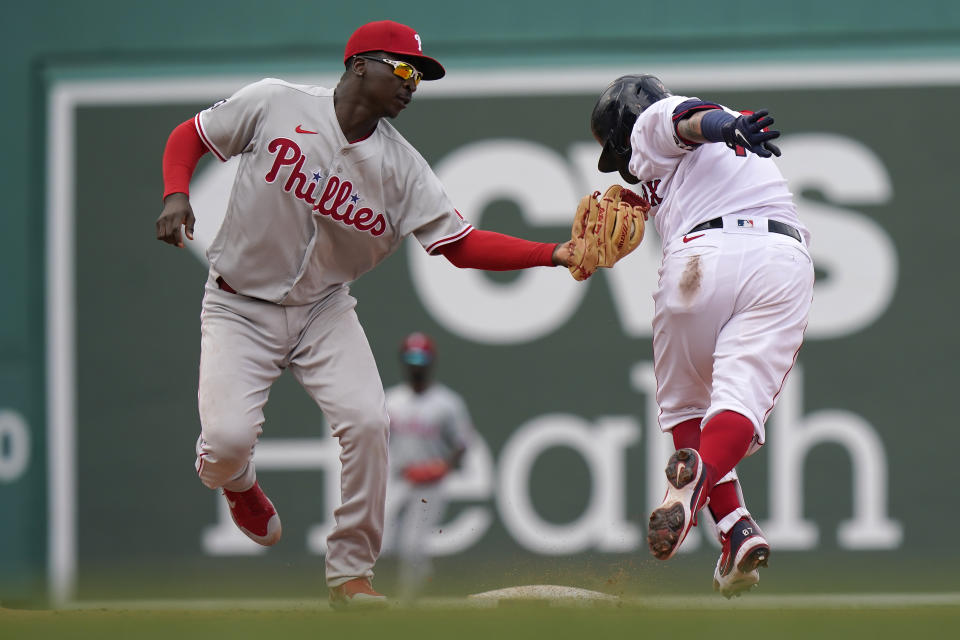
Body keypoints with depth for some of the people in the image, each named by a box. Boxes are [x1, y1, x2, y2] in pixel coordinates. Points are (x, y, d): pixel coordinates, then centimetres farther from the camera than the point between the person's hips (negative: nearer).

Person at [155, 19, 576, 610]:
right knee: (229, 438, -19)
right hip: (241, 307, -3)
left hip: (324, 311, 3)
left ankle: (351, 574, -2)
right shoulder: (274, 104, -13)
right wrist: (176, 194, -21)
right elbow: (189, 136, -1)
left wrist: (557, 254, -25)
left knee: (367, 422, -19)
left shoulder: (401, 166, -7)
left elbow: (462, 244, -12)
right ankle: (238, 483, 22)